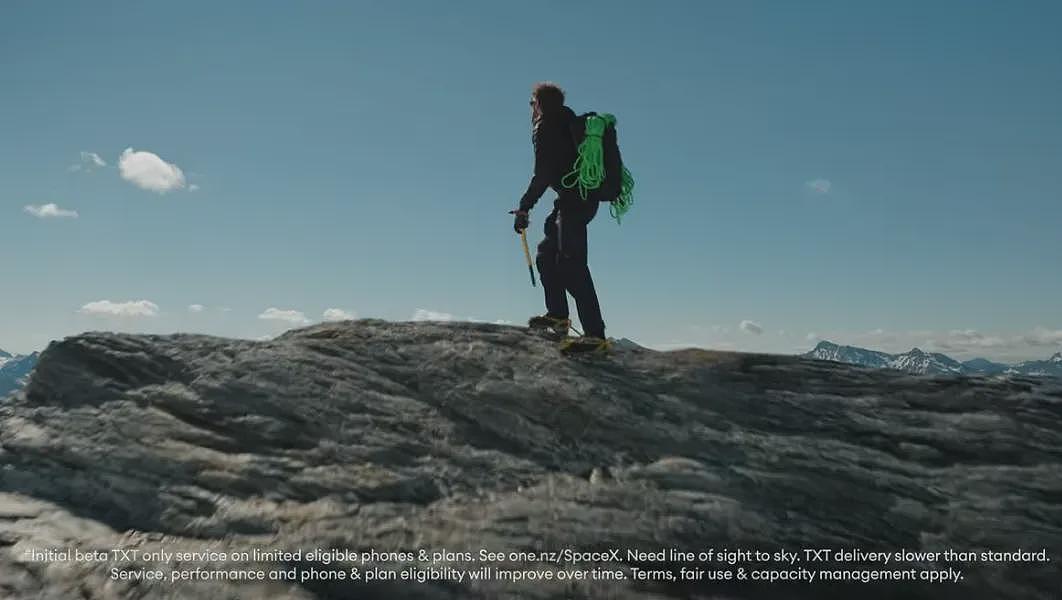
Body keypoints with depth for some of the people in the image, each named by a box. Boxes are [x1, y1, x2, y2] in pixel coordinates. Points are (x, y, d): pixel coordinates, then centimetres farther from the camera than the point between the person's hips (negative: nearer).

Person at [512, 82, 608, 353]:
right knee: (547, 254, 20)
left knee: (571, 263, -17)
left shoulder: (546, 127, -7)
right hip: (585, 197, 10)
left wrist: (525, 207, -14)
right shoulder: (567, 124, 21)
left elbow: (543, 175, -17)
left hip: (573, 201, -10)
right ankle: (558, 316, 25)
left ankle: (595, 334, -23)